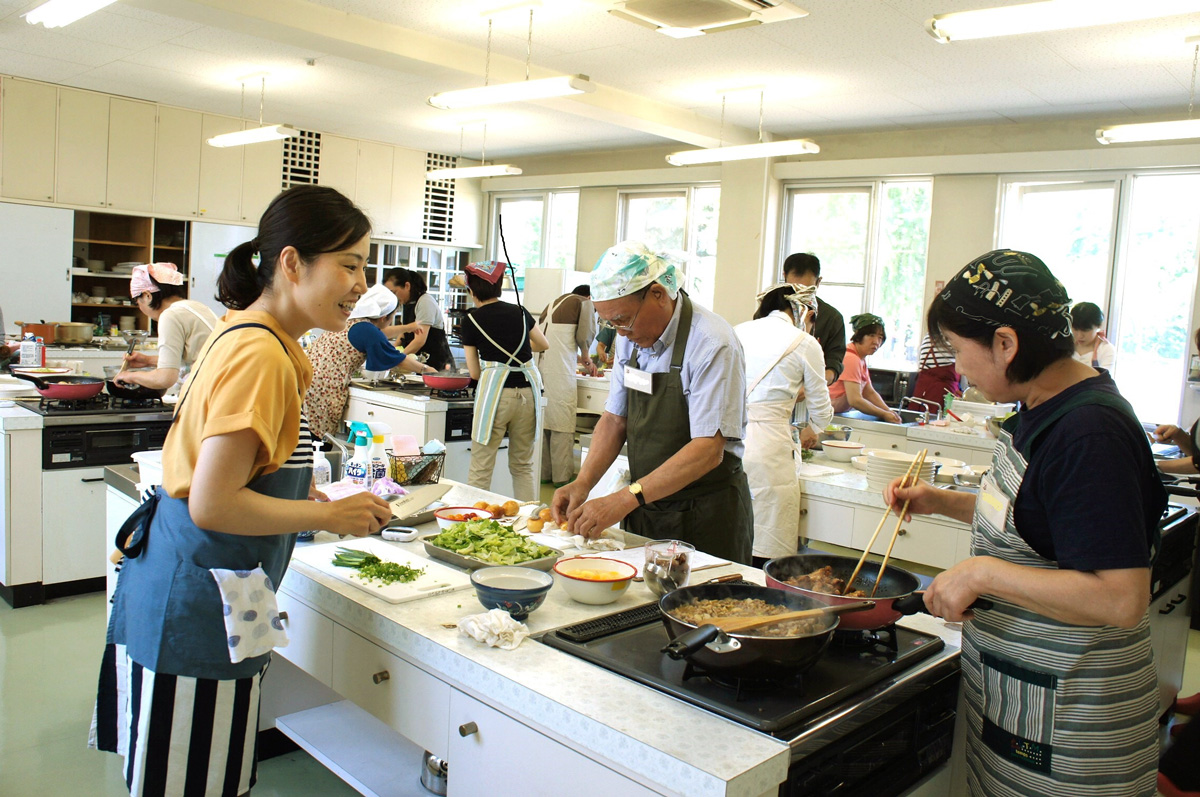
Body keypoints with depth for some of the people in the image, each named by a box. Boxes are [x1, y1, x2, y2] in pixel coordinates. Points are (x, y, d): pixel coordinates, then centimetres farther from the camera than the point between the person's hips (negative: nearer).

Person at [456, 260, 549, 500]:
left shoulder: (472, 321, 1)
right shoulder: (519, 312, 10)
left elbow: (474, 373, 6)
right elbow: (544, 344, 27)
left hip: (495, 392, -4)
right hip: (528, 391, 4)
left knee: (480, 470, 3)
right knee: (523, 467, 14)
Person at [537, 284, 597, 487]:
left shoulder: (554, 304, 28)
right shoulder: (585, 304, 8)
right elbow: (585, 336, -2)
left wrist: (579, 359, 35)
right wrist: (586, 359, 17)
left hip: (539, 363, 7)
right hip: (559, 371, -7)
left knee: (542, 419, 11)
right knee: (562, 424, -3)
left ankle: (543, 472, 17)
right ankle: (563, 476, 0)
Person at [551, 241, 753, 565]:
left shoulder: (712, 344, -21)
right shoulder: (630, 337, 2)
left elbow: (708, 450, -26)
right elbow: (615, 418, 7)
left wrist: (625, 499, -30)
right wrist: (583, 483, -7)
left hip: (706, 515, -6)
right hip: (644, 507, 6)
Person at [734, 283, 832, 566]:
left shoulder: (739, 332, 14)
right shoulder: (805, 344, 2)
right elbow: (821, 410, 12)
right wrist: (811, 431, 34)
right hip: (767, 447, -5)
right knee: (766, 554, 1)